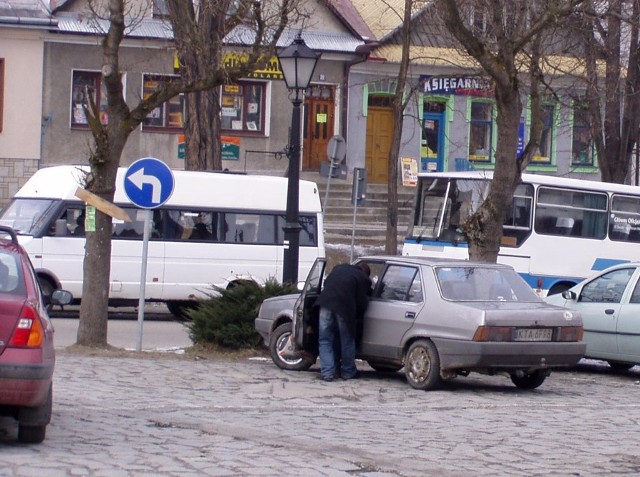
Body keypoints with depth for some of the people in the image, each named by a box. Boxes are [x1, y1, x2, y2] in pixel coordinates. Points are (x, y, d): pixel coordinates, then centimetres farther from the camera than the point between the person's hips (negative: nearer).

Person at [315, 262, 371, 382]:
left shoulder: (339, 268, 26)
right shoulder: (364, 279, 12)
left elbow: (326, 283, 31)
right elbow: (362, 302, 7)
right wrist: (357, 318, 19)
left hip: (326, 303, 3)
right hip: (344, 307, -3)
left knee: (325, 340, 9)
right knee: (347, 341, 14)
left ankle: (327, 372, 1)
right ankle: (348, 372, 23)